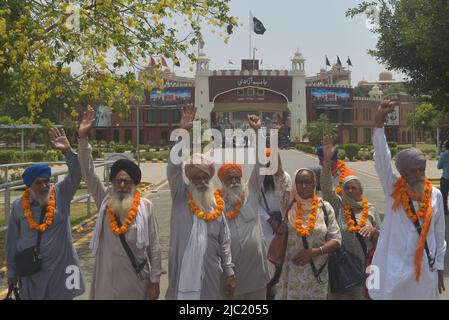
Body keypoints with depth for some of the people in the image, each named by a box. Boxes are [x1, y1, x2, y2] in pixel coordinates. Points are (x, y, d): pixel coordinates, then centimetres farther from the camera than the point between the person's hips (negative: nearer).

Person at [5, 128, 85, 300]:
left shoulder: (61, 195, -3)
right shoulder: (19, 205, -2)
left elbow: (75, 175, -19)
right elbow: (12, 240, 5)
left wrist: (68, 151, -34)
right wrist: (11, 271, 7)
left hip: (60, 268, 0)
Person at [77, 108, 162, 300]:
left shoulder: (146, 206, -5)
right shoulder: (104, 201, 0)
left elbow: (154, 247, -3)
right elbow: (88, 174, -8)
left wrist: (155, 280, -4)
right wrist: (83, 139, -17)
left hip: (137, 281, -1)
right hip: (106, 281, 1)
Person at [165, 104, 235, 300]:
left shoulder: (217, 203, 6)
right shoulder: (180, 196, 0)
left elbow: (225, 241, 9)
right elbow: (174, 166, -14)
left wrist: (229, 272, 4)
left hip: (211, 273, 2)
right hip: (182, 272, -2)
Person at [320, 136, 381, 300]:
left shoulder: (370, 209, 6)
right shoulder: (337, 204, -1)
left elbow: (381, 236, 10)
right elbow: (326, 186, -17)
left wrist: (373, 231, -14)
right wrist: (327, 159, -26)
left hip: (365, 262, 2)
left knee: (363, 294, 9)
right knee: (341, 295, 6)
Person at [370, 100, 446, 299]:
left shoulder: (435, 195, 1)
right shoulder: (393, 189, -5)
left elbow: (439, 233, 8)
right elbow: (381, 158, -19)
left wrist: (440, 267, 10)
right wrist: (380, 121, -32)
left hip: (425, 266, 2)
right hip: (395, 266, -2)